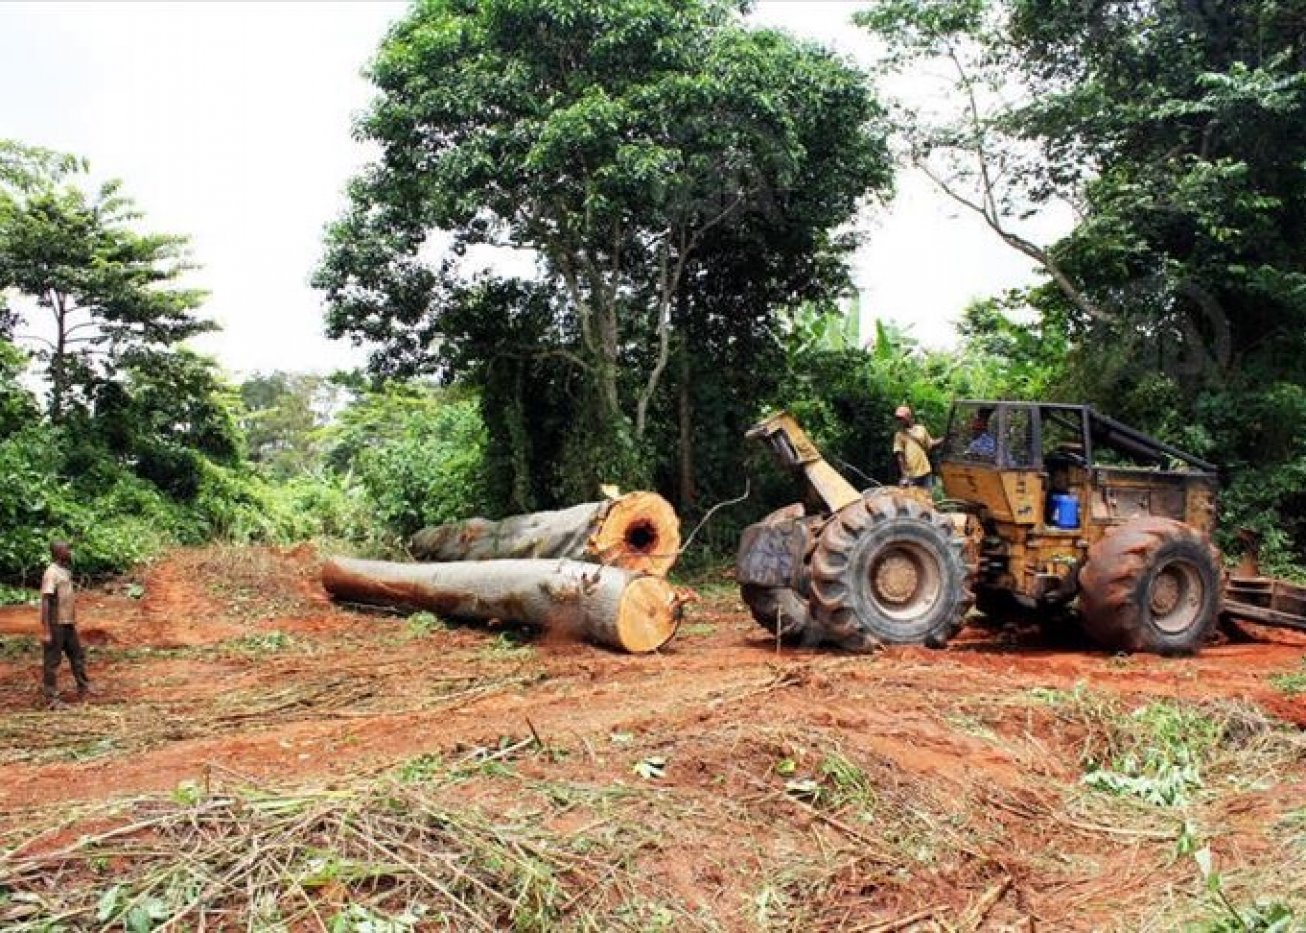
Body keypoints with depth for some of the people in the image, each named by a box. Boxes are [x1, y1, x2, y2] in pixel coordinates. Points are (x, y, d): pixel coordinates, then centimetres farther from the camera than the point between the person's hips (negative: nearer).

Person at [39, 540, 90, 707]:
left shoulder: (66, 571, 10)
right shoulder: (52, 573, -17)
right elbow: (45, 602, -20)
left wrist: (74, 621, 20)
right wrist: (46, 631, -23)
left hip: (68, 624, 9)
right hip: (55, 625, -9)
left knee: (78, 656, 15)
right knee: (52, 662, 1)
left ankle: (84, 690, 26)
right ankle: (51, 698, 7)